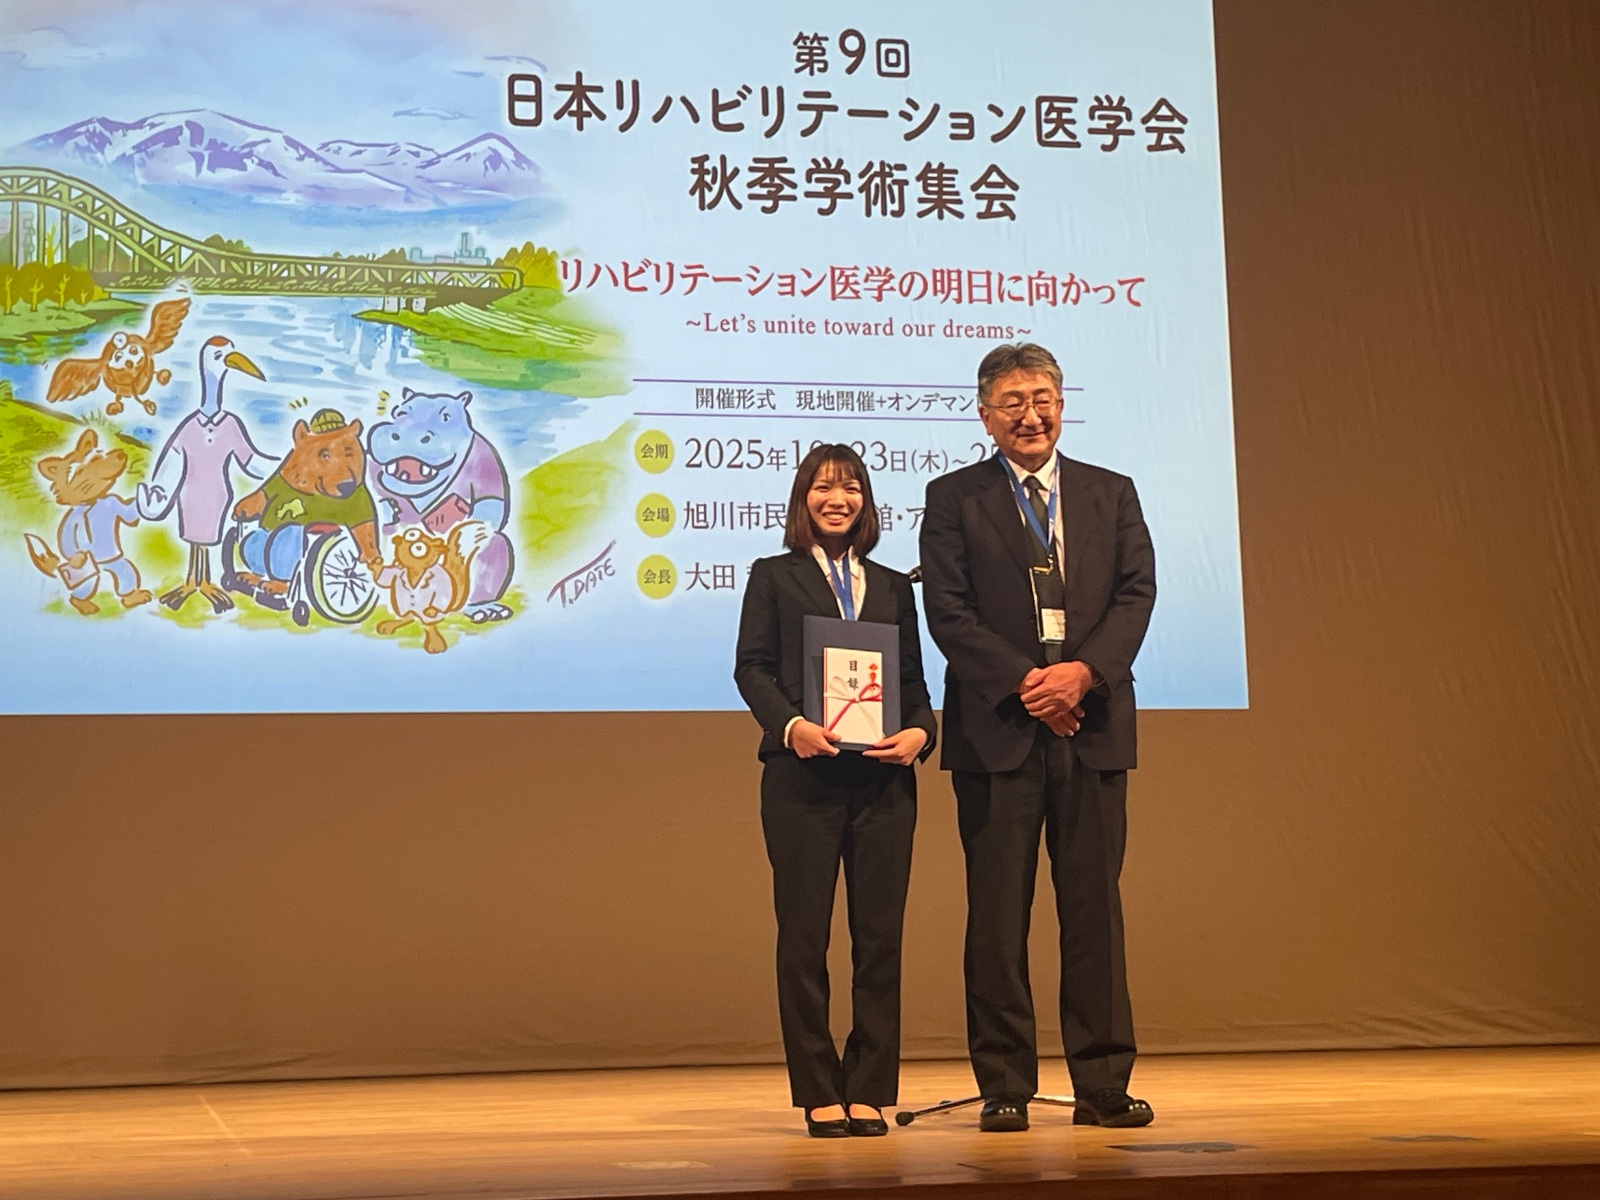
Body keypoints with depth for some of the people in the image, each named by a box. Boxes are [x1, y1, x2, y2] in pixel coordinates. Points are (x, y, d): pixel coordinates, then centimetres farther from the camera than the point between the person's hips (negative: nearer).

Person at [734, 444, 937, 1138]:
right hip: (802, 776, -2)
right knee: (804, 937, -1)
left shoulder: (893, 587, 19)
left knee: (879, 936, 1)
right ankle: (820, 1096, 6)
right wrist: (790, 724, -17)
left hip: (883, 779, 3)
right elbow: (752, 666, 1)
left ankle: (869, 1094, 7)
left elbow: (913, 679, 15)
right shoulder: (774, 577, 11)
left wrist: (920, 731, -6)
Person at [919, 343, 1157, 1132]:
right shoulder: (953, 499, 6)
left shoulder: (1112, 494, 14)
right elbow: (948, 612, -3)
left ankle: (1102, 1083, 9)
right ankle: (1004, 1088, 7)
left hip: (1093, 728, 2)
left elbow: (1137, 593, 4)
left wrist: (1083, 671, -13)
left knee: (1094, 909, 4)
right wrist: (1026, 685, -13)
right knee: (998, 917, 1)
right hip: (997, 732, -2)